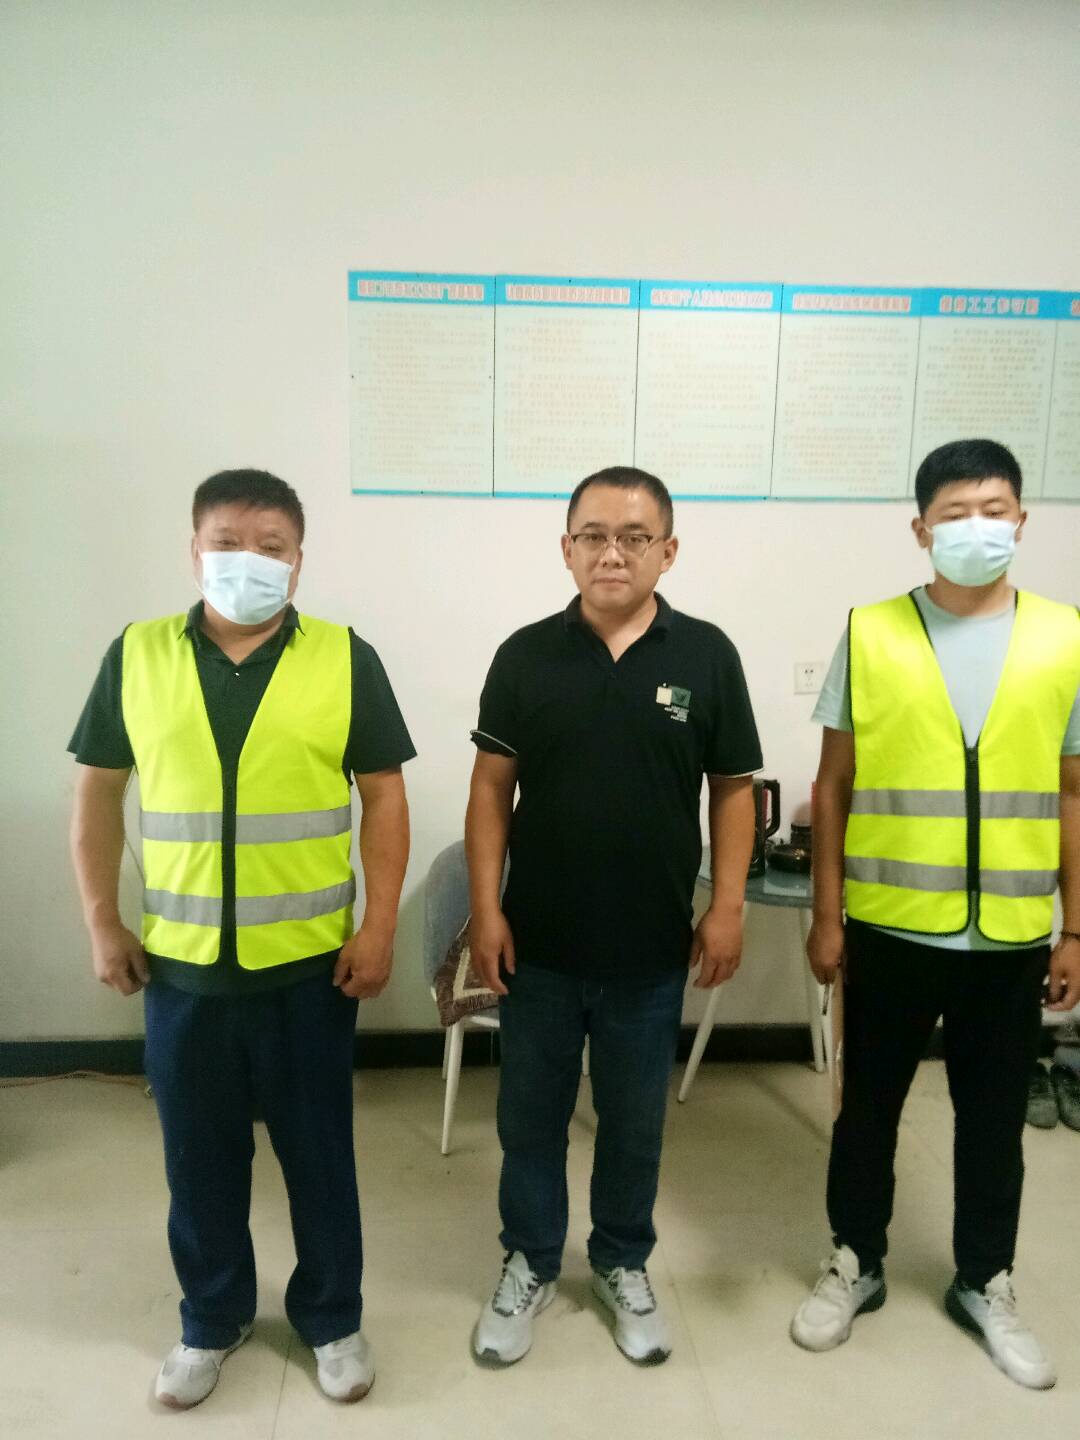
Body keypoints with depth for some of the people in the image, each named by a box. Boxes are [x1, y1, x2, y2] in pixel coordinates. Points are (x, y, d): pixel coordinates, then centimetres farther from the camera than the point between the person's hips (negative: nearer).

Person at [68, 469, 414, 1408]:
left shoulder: (346, 659, -5)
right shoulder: (135, 657, 0)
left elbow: (384, 797, -3)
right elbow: (98, 791, 6)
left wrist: (379, 927, -8)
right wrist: (102, 922, 3)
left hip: (310, 962, -1)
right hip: (181, 963, 2)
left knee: (318, 1152, 14)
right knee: (199, 1154, 17)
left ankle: (332, 1317, 37)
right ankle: (212, 1318, 41)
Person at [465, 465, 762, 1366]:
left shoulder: (706, 656, -5)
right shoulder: (526, 656, -4)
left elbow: (733, 788, 1)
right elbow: (492, 787, -1)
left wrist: (728, 905, -6)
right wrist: (486, 906, -6)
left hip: (651, 949, 0)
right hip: (539, 943, 1)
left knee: (635, 1121, 18)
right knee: (530, 1116, 16)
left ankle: (624, 1265, 42)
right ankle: (530, 1264, 39)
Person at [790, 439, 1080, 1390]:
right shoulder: (870, 635, -5)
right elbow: (834, 787, -2)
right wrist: (826, 915, -3)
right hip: (889, 928, -1)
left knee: (993, 1117, 17)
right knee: (869, 1106, 14)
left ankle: (985, 1283, 39)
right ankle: (856, 1265, 36)